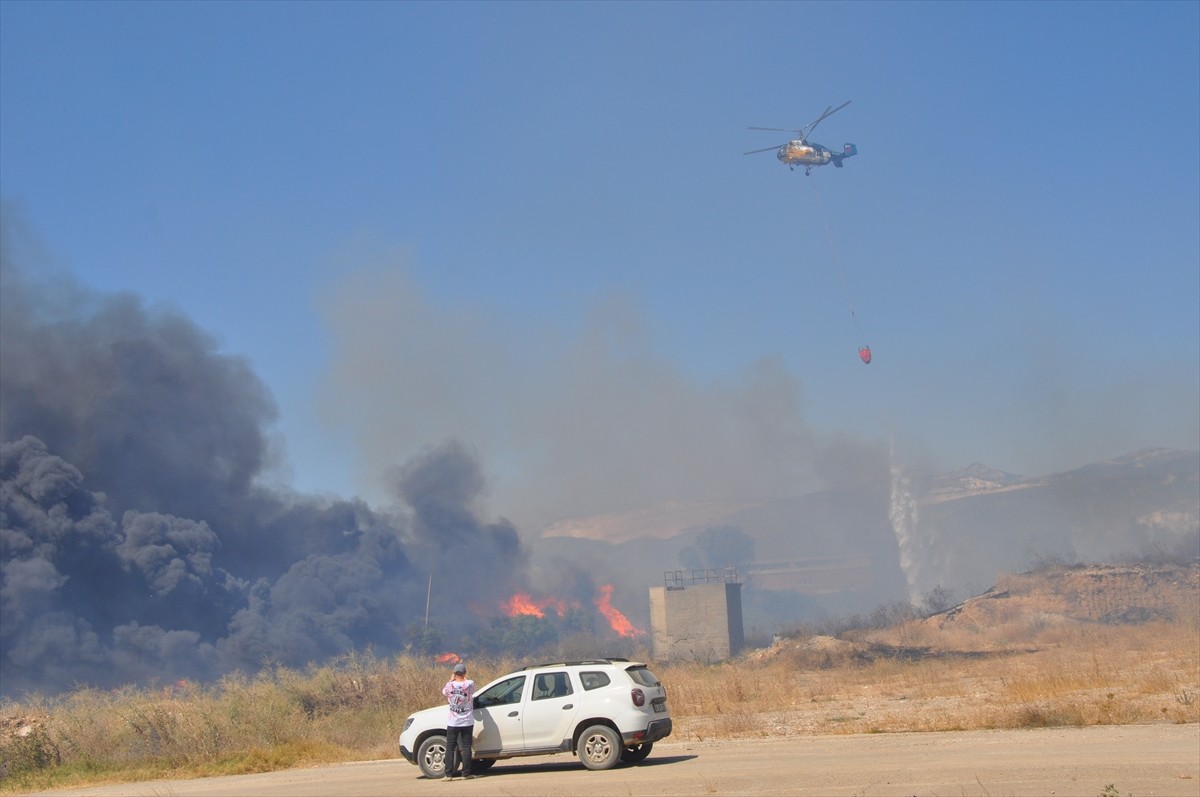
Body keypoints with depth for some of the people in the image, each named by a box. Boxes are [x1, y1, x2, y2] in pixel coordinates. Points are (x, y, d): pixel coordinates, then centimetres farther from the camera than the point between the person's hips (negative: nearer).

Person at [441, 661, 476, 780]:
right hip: (467, 721, 0)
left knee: (450, 748, 5)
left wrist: (451, 680, 25)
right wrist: (465, 678, 27)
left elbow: (444, 691, 14)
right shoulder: (470, 684, -10)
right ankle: (466, 773, 5)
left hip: (453, 722, 0)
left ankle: (448, 774, 0)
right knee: (466, 747, 6)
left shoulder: (450, 685, -9)